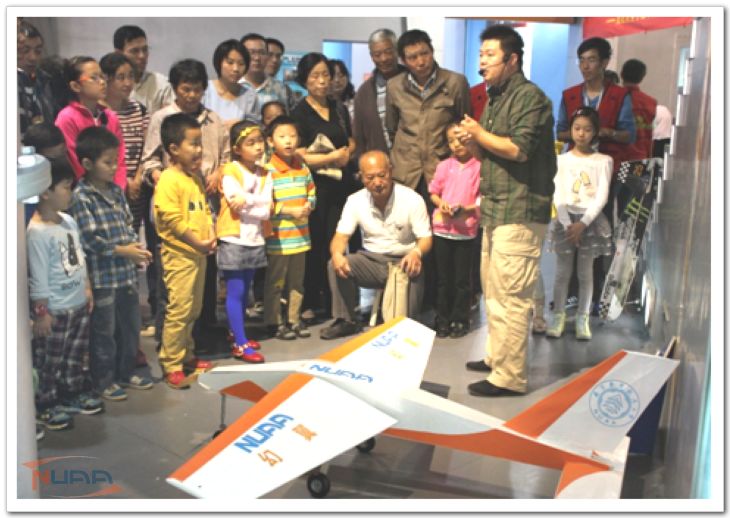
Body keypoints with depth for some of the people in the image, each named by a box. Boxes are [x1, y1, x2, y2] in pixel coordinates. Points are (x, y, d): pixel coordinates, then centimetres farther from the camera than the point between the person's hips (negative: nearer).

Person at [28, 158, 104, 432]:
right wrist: (41, 312, -17)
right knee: (49, 361, 7)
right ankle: (46, 407, 21)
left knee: (77, 355, 21)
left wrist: (87, 289, 16)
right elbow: (38, 277, -20)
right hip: (54, 310, -8)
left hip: (78, 304, 8)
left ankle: (75, 393, 38)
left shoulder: (69, 221, 4)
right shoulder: (37, 232, -22)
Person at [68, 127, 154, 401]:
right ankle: (104, 380, 21)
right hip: (102, 277, -7)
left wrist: (136, 246, -4)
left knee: (131, 326, 17)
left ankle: (125, 372, 34)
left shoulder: (116, 190, 9)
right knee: (104, 331, 6)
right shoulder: (81, 196, -14)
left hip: (127, 272, 8)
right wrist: (122, 250, -16)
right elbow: (90, 239, -18)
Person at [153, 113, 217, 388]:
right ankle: (171, 365, 5)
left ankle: (186, 355, 30)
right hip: (179, 254, -9)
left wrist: (211, 237, 1)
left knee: (194, 309, 16)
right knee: (179, 311, -5)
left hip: (199, 253, 9)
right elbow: (173, 220, -20)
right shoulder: (168, 180, -15)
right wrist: (197, 242, -16)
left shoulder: (195, 176, 12)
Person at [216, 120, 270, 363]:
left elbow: (265, 211, -4)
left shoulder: (264, 174, 7)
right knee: (235, 292, -3)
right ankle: (240, 344, 0)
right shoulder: (230, 171, -7)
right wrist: (257, 199, -12)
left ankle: (238, 335, 27)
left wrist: (246, 201, -15)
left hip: (255, 240, 6)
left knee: (244, 291, 15)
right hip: (234, 239, -6)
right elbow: (237, 203, -20)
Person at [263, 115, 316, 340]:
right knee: (275, 283, 4)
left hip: (300, 236, 6)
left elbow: (312, 193, 14)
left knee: (297, 281, 15)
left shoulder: (303, 168, 9)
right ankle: (274, 322, 17)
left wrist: (308, 206, -7)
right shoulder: (268, 171, -11)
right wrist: (291, 211, -16)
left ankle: (293, 319, 28)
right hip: (278, 239, -6)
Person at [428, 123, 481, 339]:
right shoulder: (444, 166, 2)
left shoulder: (479, 167, -6)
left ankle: (460, 320, 18)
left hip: (466, 231, -3)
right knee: (444, 278, 12)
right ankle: (443, 319, 22)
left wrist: (465, 209, -20)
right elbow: (434, 192, 9)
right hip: (442, 229, 3)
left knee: (462, 278, 6)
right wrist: (441, 204, -10)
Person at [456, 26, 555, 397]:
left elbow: (519, 149, -21)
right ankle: (496, 358, 30)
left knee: (509, 297, -8)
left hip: (520, 213, -10)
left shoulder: (530, 97, -11)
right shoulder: (496, 98, 19)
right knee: (493, 291, 17)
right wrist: (473, 138, 9)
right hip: (496, 210, 10)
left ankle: (509, 376, -2)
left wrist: (479, 134, -9)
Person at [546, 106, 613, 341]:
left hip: (591, 220, -1)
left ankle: (582, 318, 13)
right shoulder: (562, 159, 6)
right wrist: (567, 223, -13)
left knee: (585, 272, 4)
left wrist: (583, 223, -15)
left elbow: (602, 196, -5)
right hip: (566, 218, 1)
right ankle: (558, 315, 10)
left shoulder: (603, 161, 3)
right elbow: (558, 194, -2)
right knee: (562, 271, 2)